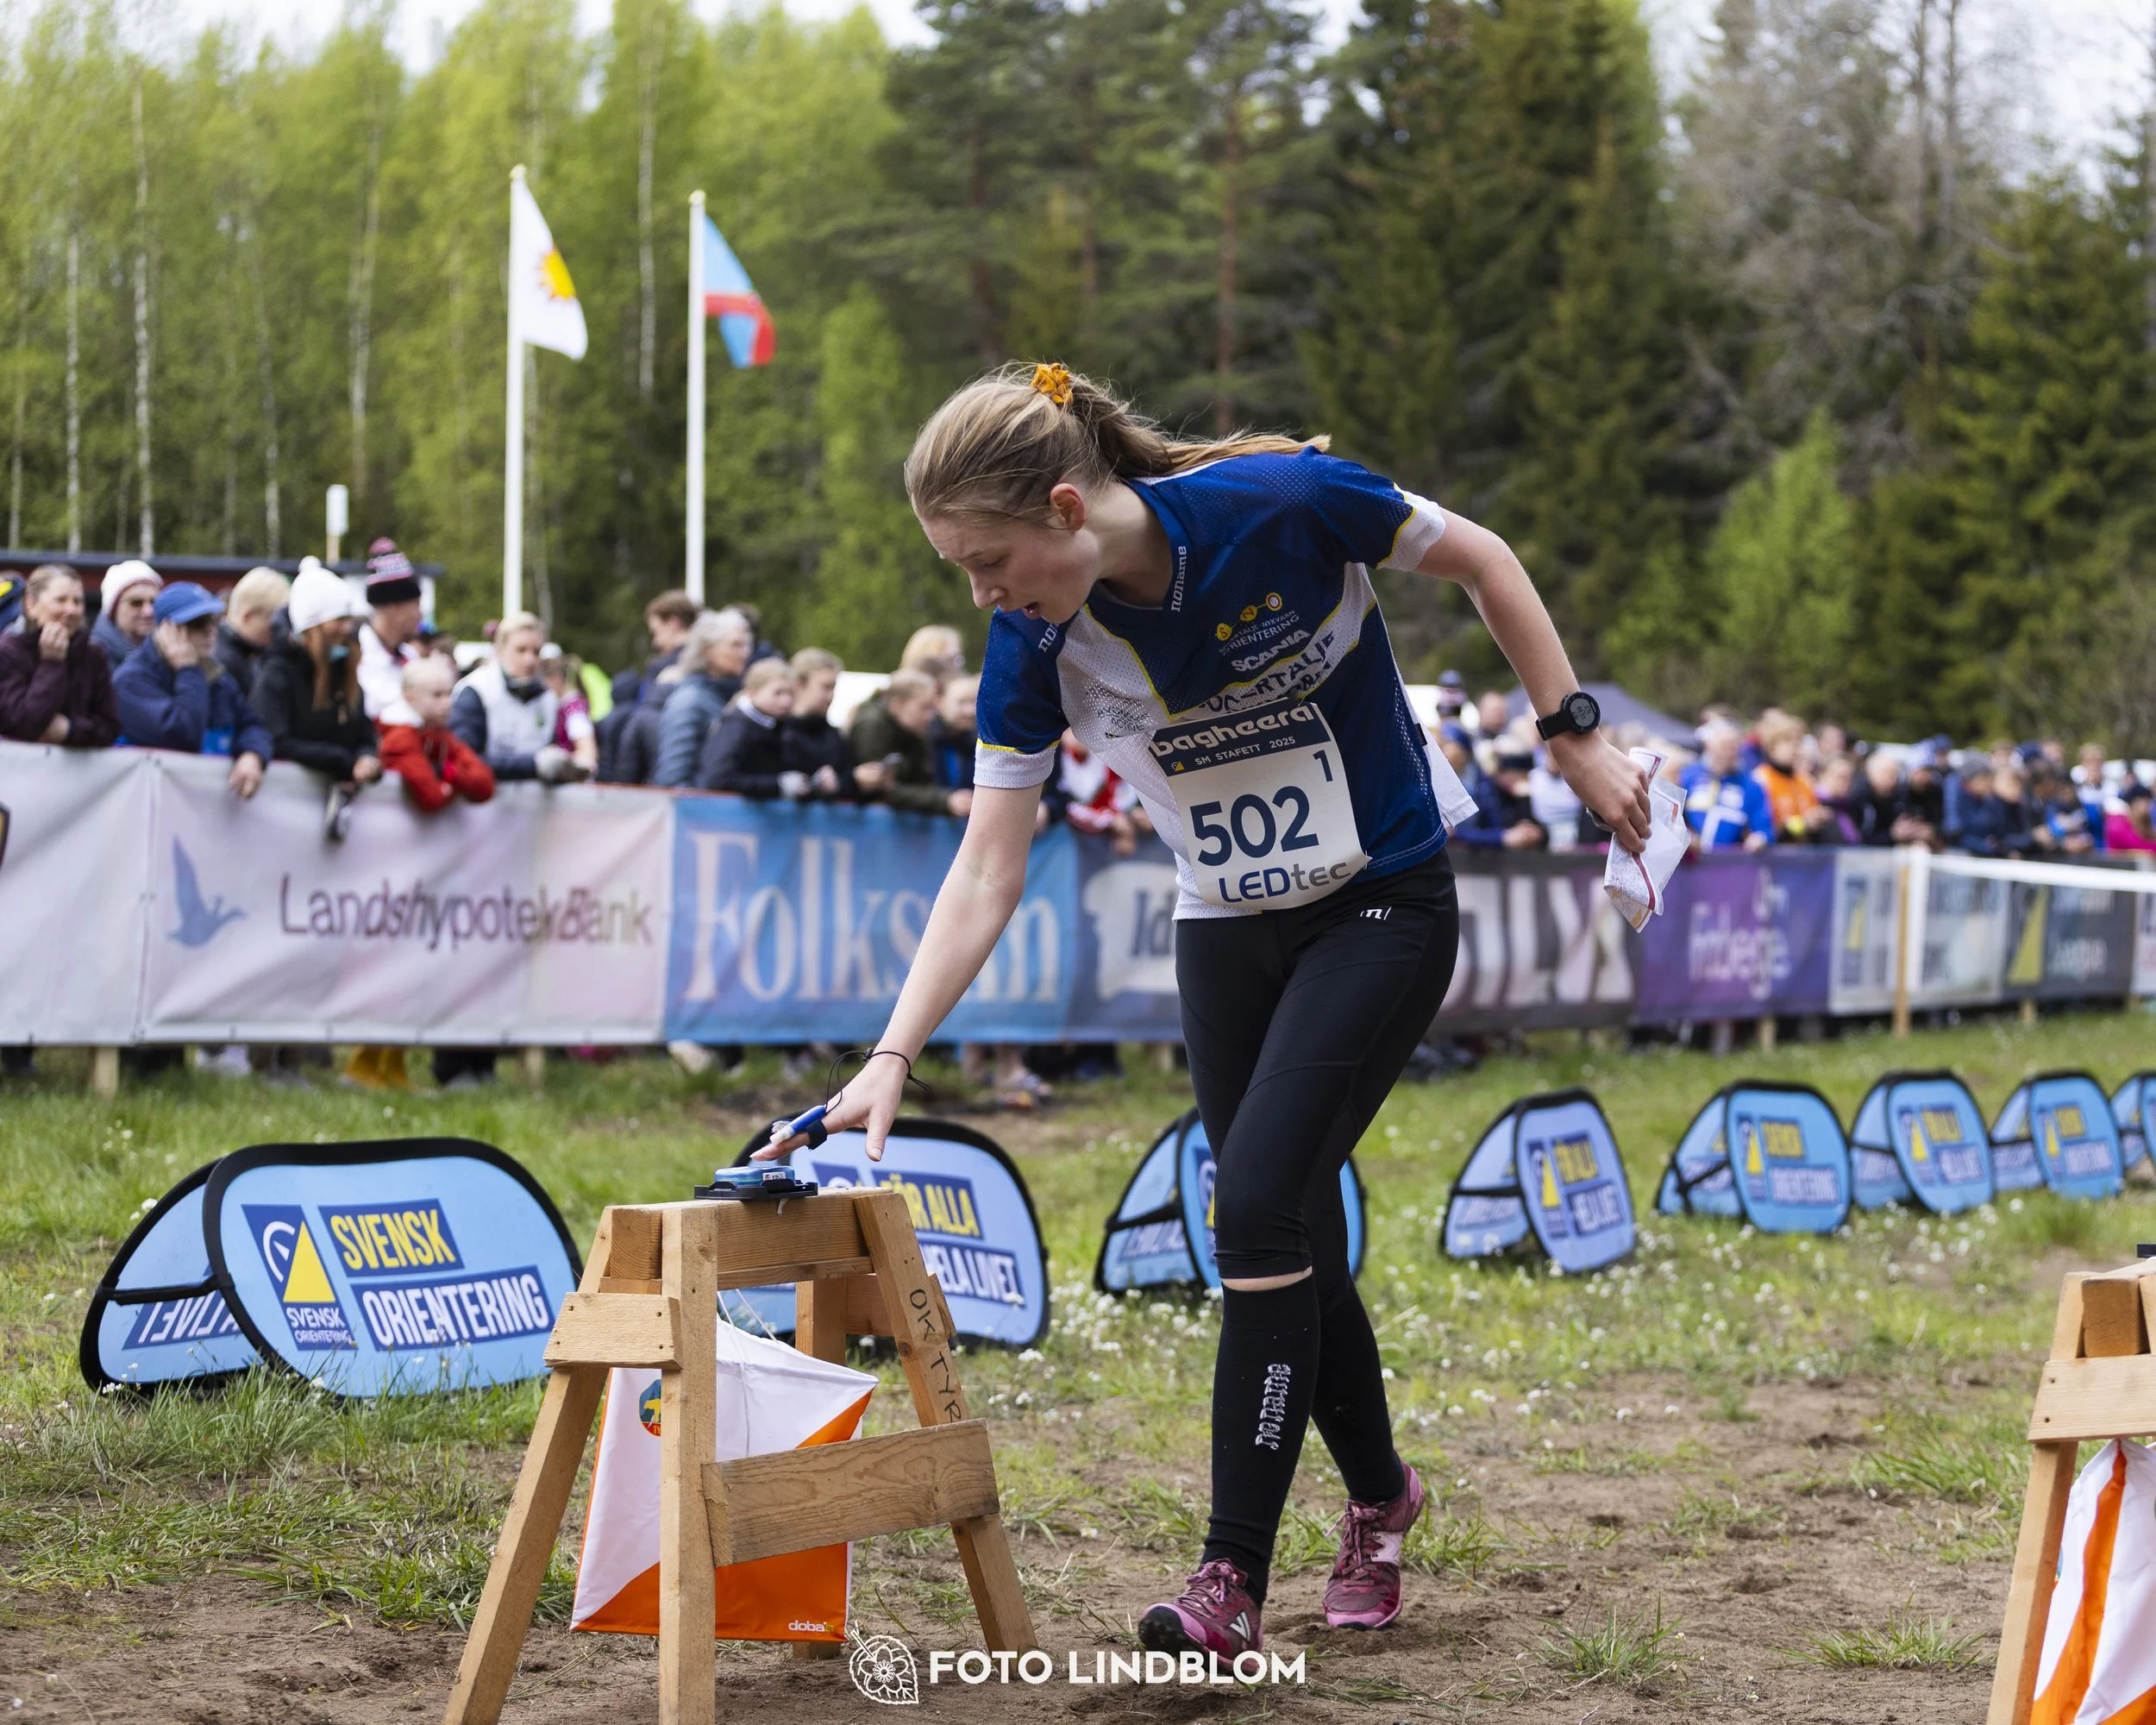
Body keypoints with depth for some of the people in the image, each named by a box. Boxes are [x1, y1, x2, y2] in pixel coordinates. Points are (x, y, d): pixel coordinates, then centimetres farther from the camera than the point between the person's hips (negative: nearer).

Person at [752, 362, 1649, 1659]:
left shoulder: (1282, 500, -25)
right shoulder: (1037, 646, -14)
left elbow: (1480, 558, -8)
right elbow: (989, 871, -12)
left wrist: (1577, 735, -6)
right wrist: (892, 1058, -21)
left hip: (1384, 908, -4)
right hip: (1228, 933, 5)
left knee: (1260, 1202, -18)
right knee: (1291, 1239, 8)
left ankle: (1233, 1585, -14)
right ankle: (1380, 1501, 35)